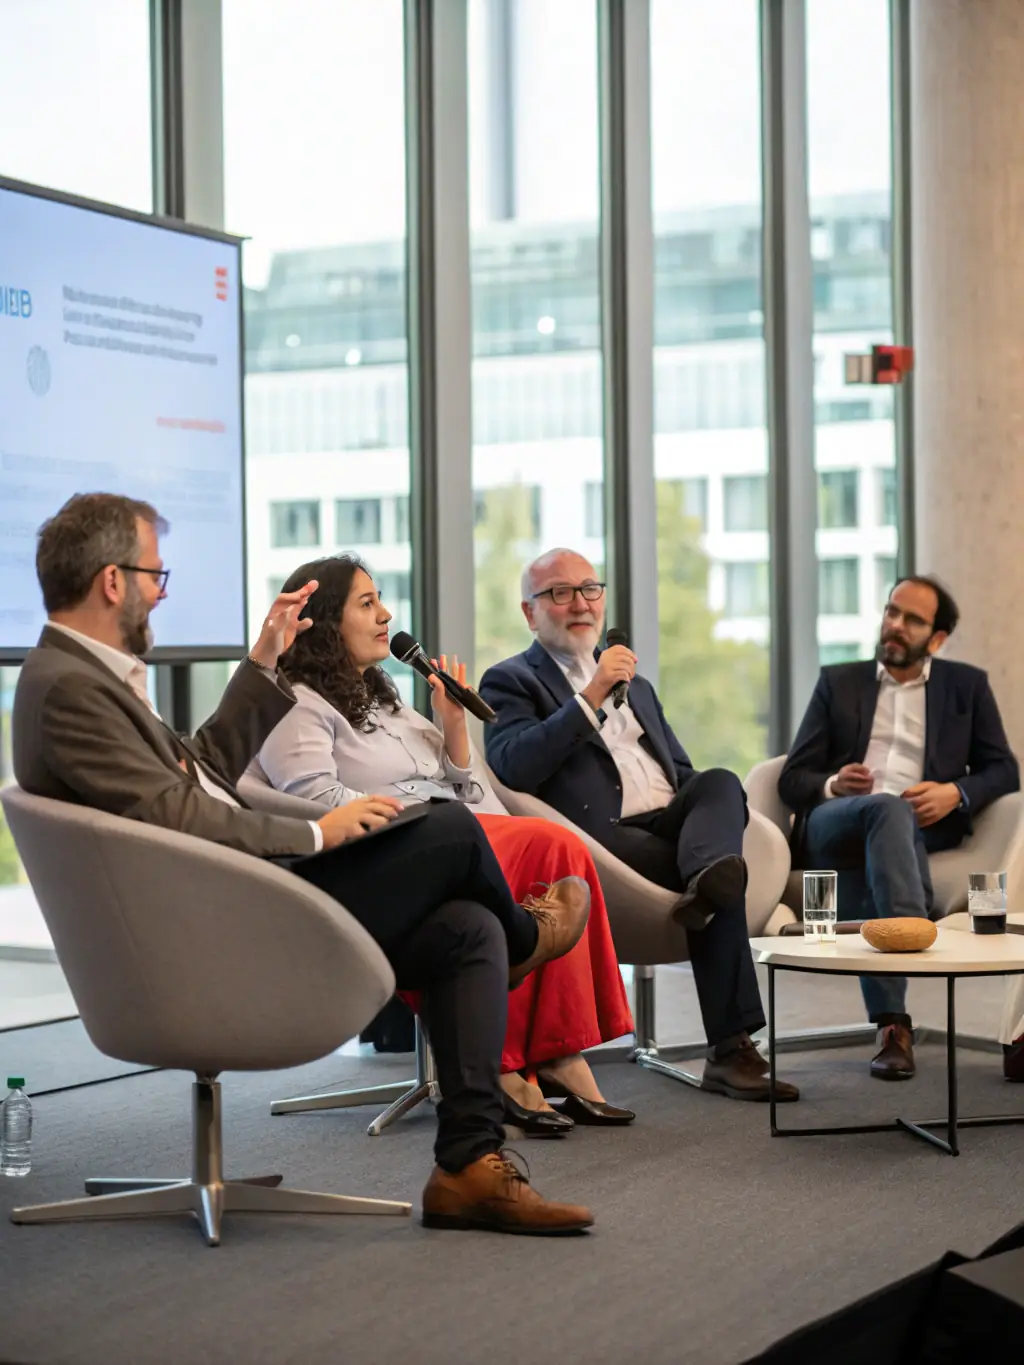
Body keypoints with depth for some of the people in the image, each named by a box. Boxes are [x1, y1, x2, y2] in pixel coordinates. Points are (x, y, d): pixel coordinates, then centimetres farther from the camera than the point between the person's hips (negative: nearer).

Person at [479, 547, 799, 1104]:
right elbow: (512, 767, -9)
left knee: (721, 782, -29)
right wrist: (590, 696, -15)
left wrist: (719, 806, 7)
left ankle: (708, 879, -56)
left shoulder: (634, 685, 34)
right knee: (722, 887, -31)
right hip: (606, 838, -6)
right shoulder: (511, 681, 11)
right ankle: (729, 1048, -35)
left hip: (671, 821, 6)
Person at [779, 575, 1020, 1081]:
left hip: (924, 830, 1)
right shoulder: (838, 682, 23)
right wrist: (832, 786, -10)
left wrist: (955, 793, -8)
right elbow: (792, 779, 15)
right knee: (888, 808, -39)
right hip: (833, 822, -1)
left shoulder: (967, 686, 22)